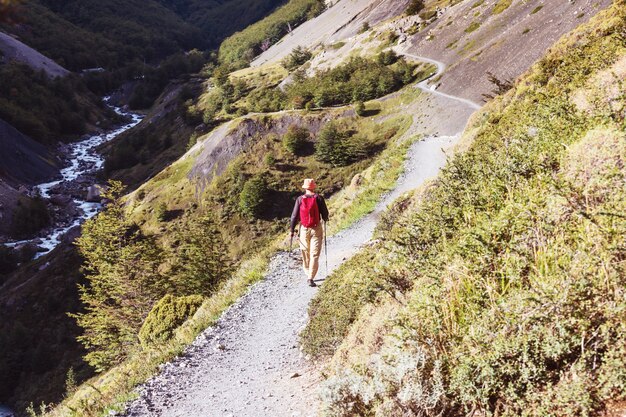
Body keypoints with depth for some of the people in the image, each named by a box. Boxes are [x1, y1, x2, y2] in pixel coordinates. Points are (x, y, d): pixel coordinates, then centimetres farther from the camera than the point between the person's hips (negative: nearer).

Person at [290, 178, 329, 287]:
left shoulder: (300, 199, -4)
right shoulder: (318, 198, -8)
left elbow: (294, 216, -3)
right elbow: (325, 213, -4)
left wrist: (292, 229, 6)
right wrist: (325, 219, 20)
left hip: (304, 229, 2)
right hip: (316, 229, -2)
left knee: (305, 253, 18)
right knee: (314, 254, -2)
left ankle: (308, 274, 30)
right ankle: (311, 278, -11)